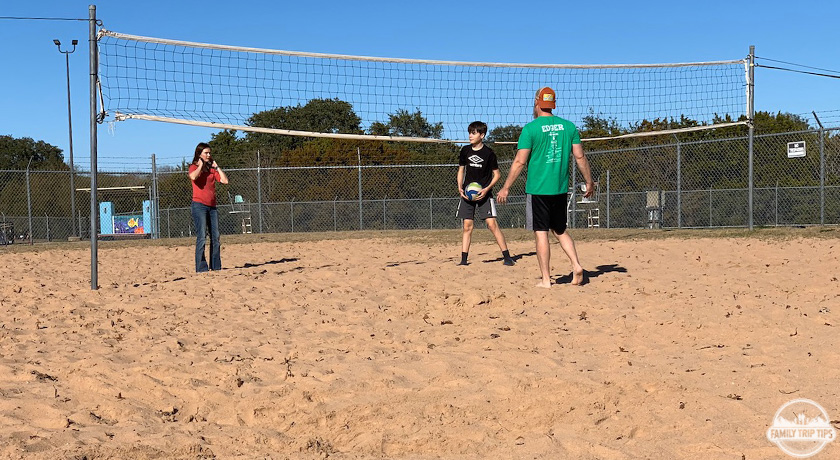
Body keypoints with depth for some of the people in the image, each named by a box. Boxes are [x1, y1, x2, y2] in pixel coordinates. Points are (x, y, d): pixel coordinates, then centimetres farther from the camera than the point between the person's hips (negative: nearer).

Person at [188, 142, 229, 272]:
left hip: (212, 206, 6)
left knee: (215, 236, 4)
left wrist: (216, 166, 8)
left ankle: (216, 266, 9)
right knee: (201, 236, -10)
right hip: (199, 205, -6)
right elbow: (193, 177, -22)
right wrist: (201, 165, -6)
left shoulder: (212, 169, 17)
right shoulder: (194, 167, 2)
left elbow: (225, 180, 7)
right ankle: (201, 267, -10)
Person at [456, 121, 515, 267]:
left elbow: (497, 174, 0)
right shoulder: (465, 150, 5)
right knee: (467, 226, 3)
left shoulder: (489, 153, -7)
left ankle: (507, 257, -7)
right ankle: (463, 260, 7)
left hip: (484, 193, -4)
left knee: (492, 224, -12)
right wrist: (460, 188, 2)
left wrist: (486, 189, -13)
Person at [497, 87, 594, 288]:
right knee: (560, 230, 19)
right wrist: (589, 182, 17)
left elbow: (520, 161, -10)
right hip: (560, 189, 5)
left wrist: (506, 188, -4)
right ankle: (576, 266, 5)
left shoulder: (530, 128, -8)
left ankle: (546, 279, 3)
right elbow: (580, 157, 6)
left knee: (541, 233, 1)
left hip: (537, 190, -4)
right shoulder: (568, 126, 4)